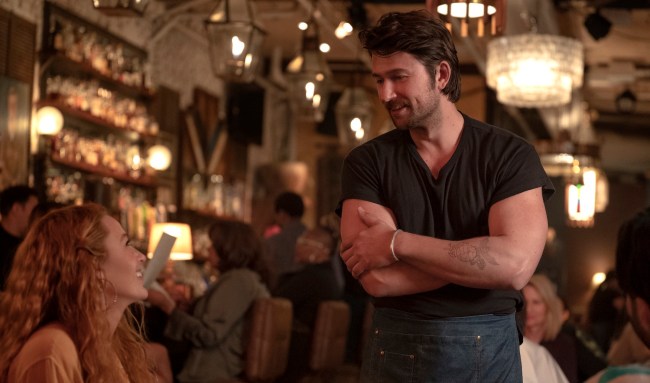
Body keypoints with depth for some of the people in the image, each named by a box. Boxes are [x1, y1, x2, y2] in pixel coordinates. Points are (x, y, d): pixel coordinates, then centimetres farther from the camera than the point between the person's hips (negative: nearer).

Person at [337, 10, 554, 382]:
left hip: (489, 352, 0)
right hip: (395, 350, 0)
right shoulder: (366, 162, -2)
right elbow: (378, 278, -13)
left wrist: (397, 243, -16)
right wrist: (482, 255, -15)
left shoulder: (510, 155, -5)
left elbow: (515, 266, -19)